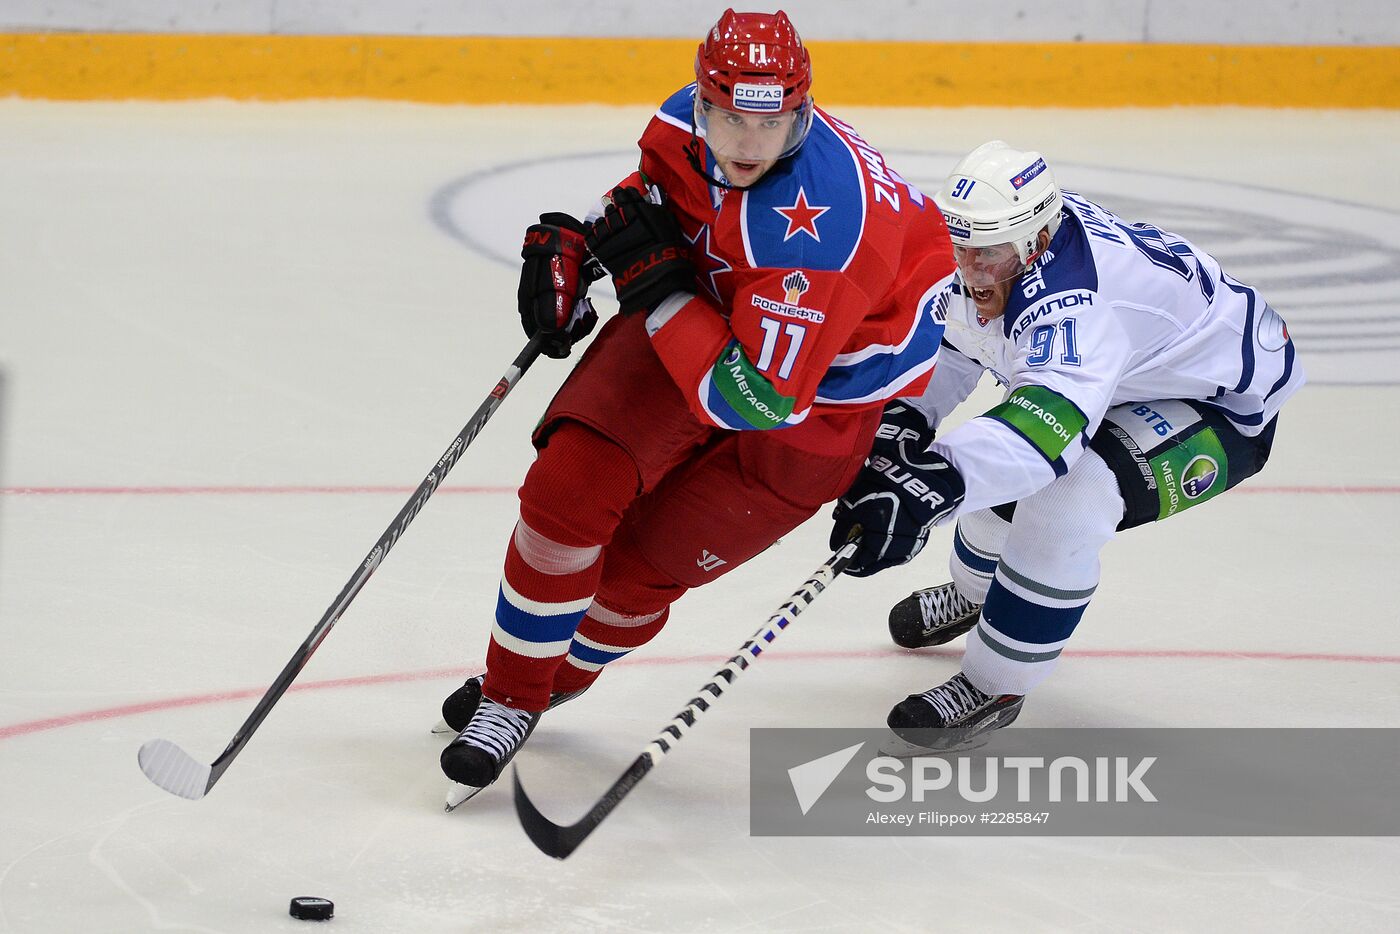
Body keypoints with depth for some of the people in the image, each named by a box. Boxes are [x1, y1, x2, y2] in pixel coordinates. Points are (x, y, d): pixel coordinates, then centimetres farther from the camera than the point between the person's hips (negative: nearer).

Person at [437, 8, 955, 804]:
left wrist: (654, 283, -32)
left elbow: (751, 398, -37)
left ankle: (564, 672, 31)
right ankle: (510, 693, 8)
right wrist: (575, 241, -8)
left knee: (640, 564, -2)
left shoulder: (818, 219, -40)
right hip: (702, 309, 5)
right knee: (573, 478, -12)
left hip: (826, 390, -5)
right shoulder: (690, 125, -18)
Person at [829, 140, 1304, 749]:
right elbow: (946, 344, 4)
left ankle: (994, 685, -12)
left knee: (1067, 497, -30)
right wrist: (900, 423, -13)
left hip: (1226, 404, -10)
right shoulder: (991, 240, -14)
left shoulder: (1070, 296, -42)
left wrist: (936, 483, -72)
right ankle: (973, 593, 48)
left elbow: (1054, 415, -60)